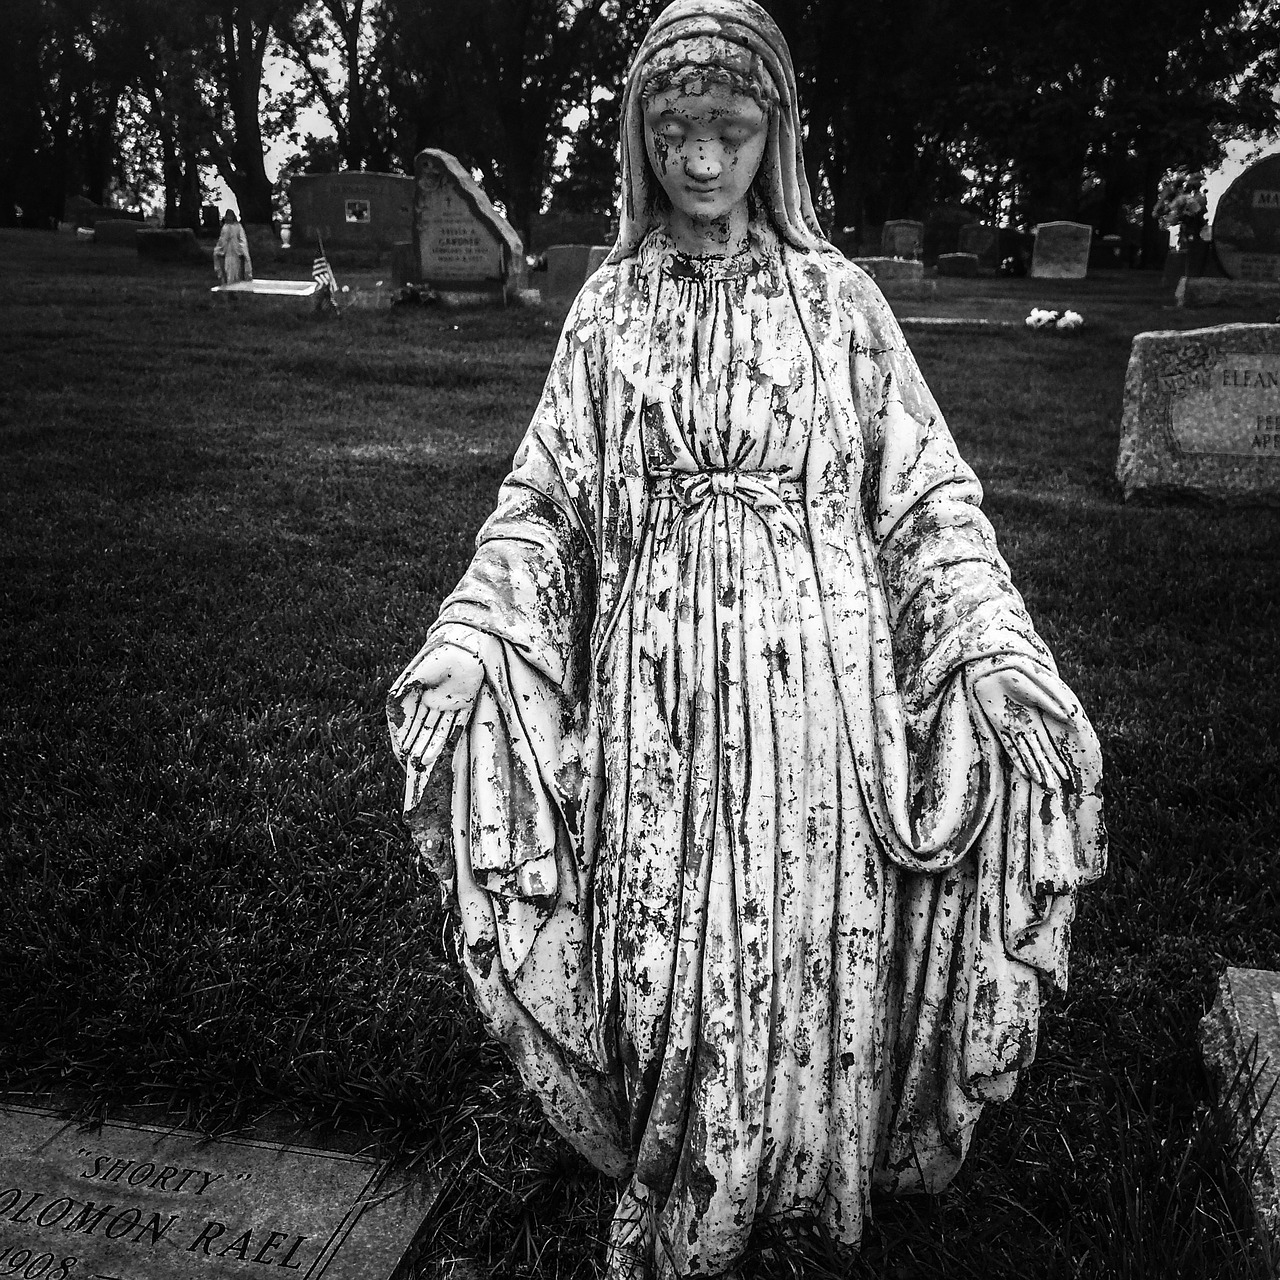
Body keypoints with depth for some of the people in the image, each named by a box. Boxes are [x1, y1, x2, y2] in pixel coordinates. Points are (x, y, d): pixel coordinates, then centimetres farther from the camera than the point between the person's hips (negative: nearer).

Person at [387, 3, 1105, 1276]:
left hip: (810, 673, 0)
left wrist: (998, 650, -9)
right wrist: (465, 643, -7)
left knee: (795, 956, 5)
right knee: (661, 961, 5)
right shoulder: (609, 306, 8)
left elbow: (927, 498, 3)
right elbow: (543, 504, 7)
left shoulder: (839, 298, 4)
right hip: (656, 685, 1)